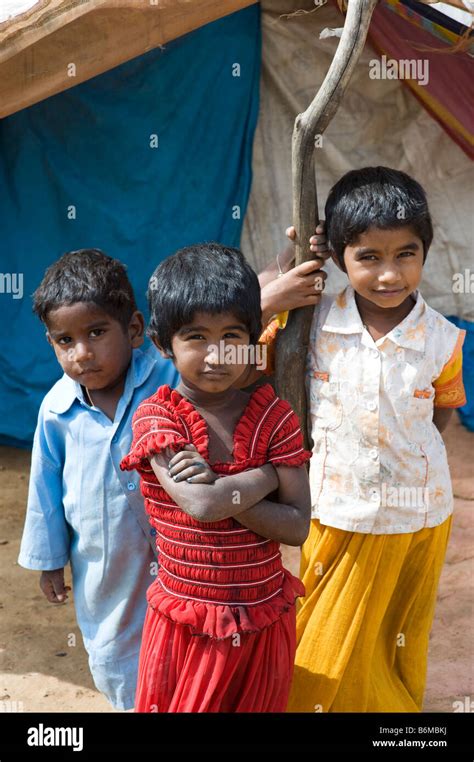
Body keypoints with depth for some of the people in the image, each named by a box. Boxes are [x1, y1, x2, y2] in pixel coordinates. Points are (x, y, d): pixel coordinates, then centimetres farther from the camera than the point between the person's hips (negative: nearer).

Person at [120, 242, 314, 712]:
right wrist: (266, 475, -15)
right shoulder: (154, 417, -15)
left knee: (261, 705, 22)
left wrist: (218, 489, -25)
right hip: (187, 624, -2)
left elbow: (297, 527, -14)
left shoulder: (273, 415, -9)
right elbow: (200, 506, -28)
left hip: (266, 621, 2)